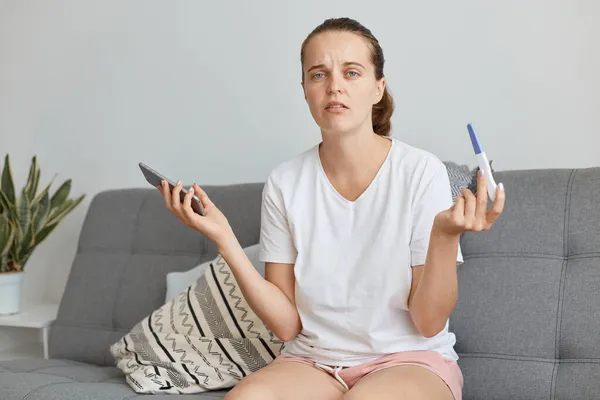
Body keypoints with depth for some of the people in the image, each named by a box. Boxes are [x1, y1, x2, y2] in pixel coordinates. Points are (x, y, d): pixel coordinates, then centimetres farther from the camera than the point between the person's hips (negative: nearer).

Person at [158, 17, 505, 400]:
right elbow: (287, 324, -3)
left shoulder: (421, 172, -11)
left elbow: (429, 322, -10)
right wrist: (225, 241, -14)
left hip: (410, 359, -2)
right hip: (313, 362, 2)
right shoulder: (284, 183, -2)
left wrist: (445, 235, -27)